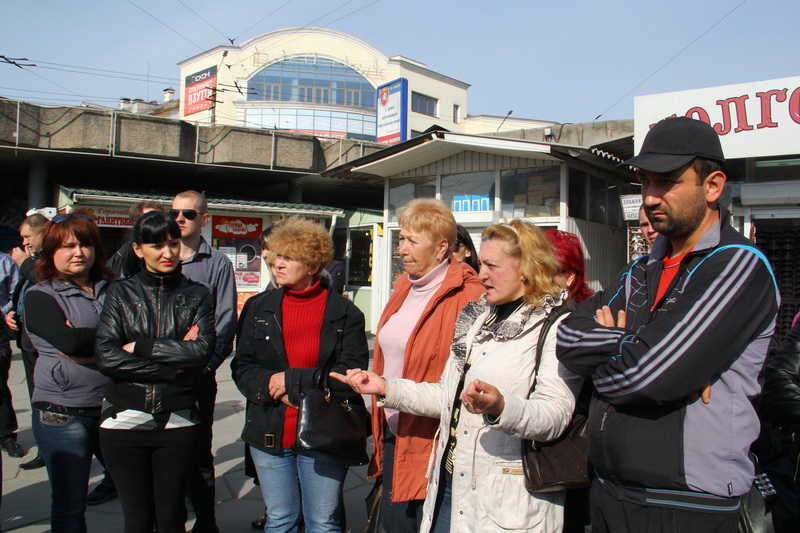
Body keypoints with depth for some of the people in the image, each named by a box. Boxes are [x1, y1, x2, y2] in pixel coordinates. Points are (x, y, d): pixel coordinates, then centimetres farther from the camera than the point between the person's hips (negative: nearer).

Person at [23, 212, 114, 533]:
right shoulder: (40, 297, -2)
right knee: (69, 507, 9)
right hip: (63, 413, -3)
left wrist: (86, 343, -18)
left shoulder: (112, 290, 8)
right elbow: (70, 342, -19)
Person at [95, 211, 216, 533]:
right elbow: (106, 357, -9)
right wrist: (173, 367, -12)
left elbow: (203, 351, -12)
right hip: (126, 419, 0)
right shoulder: (121, 293, 3)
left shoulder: (196, 295, 3)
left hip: (178, 419, 0)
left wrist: (140, 346, -10)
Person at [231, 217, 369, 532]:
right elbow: (241, 367, 3)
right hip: (269, 435, 3)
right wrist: (271, 387, -16)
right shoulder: (258, 308, 6)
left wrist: (293, 381, -17)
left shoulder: (344, 313, -6)